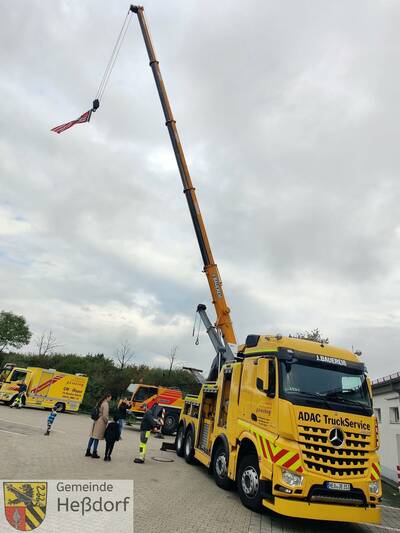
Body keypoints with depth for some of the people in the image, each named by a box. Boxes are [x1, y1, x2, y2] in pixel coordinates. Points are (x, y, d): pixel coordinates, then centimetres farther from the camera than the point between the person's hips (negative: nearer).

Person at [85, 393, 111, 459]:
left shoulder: (99, 403, 12)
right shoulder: (105, 404, -14)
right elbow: (105, 415, -17)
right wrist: (106, 422, -2)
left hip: (96, 421, 8)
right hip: (101, 422, -8)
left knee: (92, 436, 12)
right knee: (97, 437, -2)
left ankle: (88, 452, 19)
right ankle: (94, 453, 5)